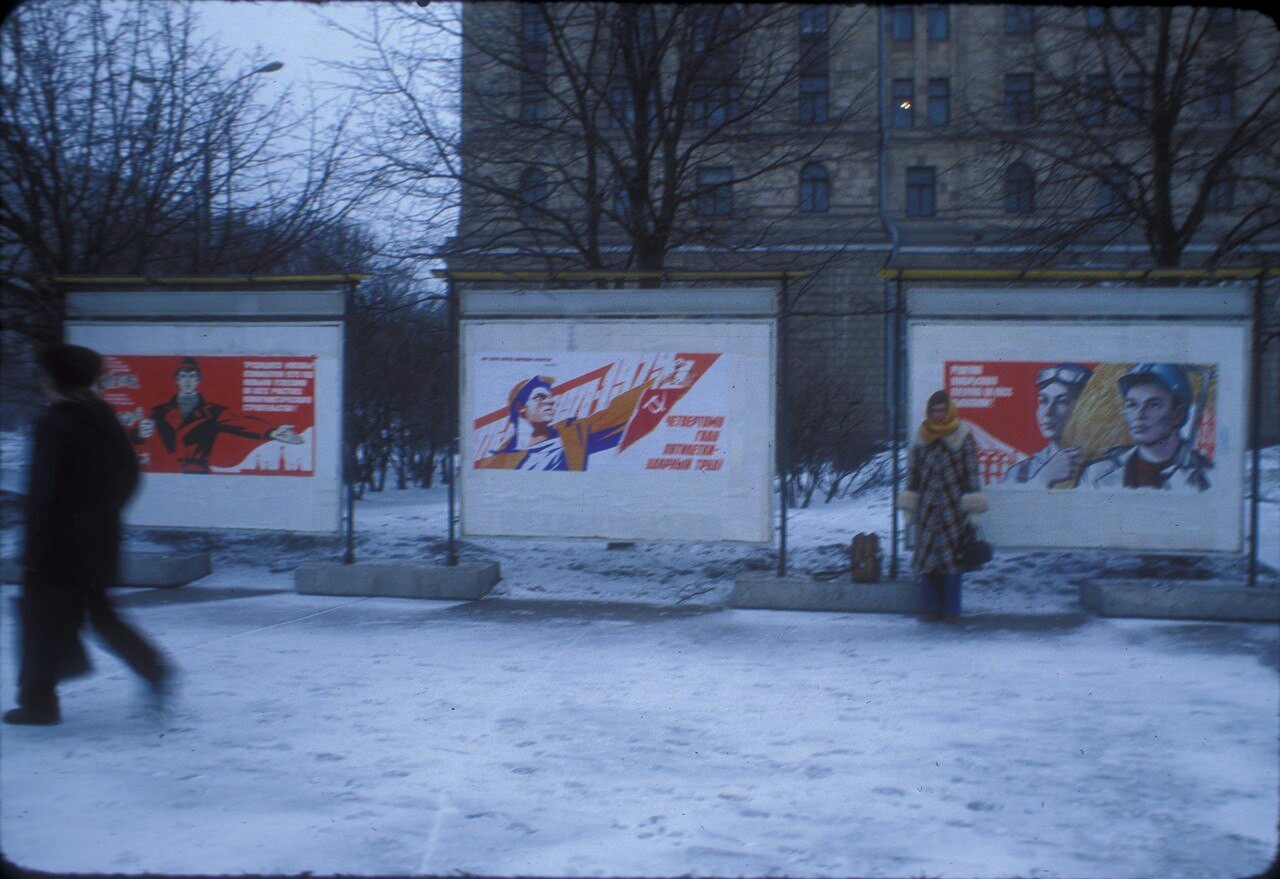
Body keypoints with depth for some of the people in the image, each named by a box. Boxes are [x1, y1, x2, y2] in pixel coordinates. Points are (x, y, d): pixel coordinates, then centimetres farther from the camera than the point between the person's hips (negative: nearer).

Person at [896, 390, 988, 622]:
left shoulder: (963, 438, 0)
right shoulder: (922, 438, 10)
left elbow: (972, 472, 0)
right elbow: (913, 471, 15)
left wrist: (972, 504, -4)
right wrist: (909, 501, 12)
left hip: (953, 506, -3)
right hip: (927, 505, 3)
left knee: (952, 556, -3)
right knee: (927, 553, 2)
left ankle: (951, 609, 6)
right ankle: (931, 606, 12)